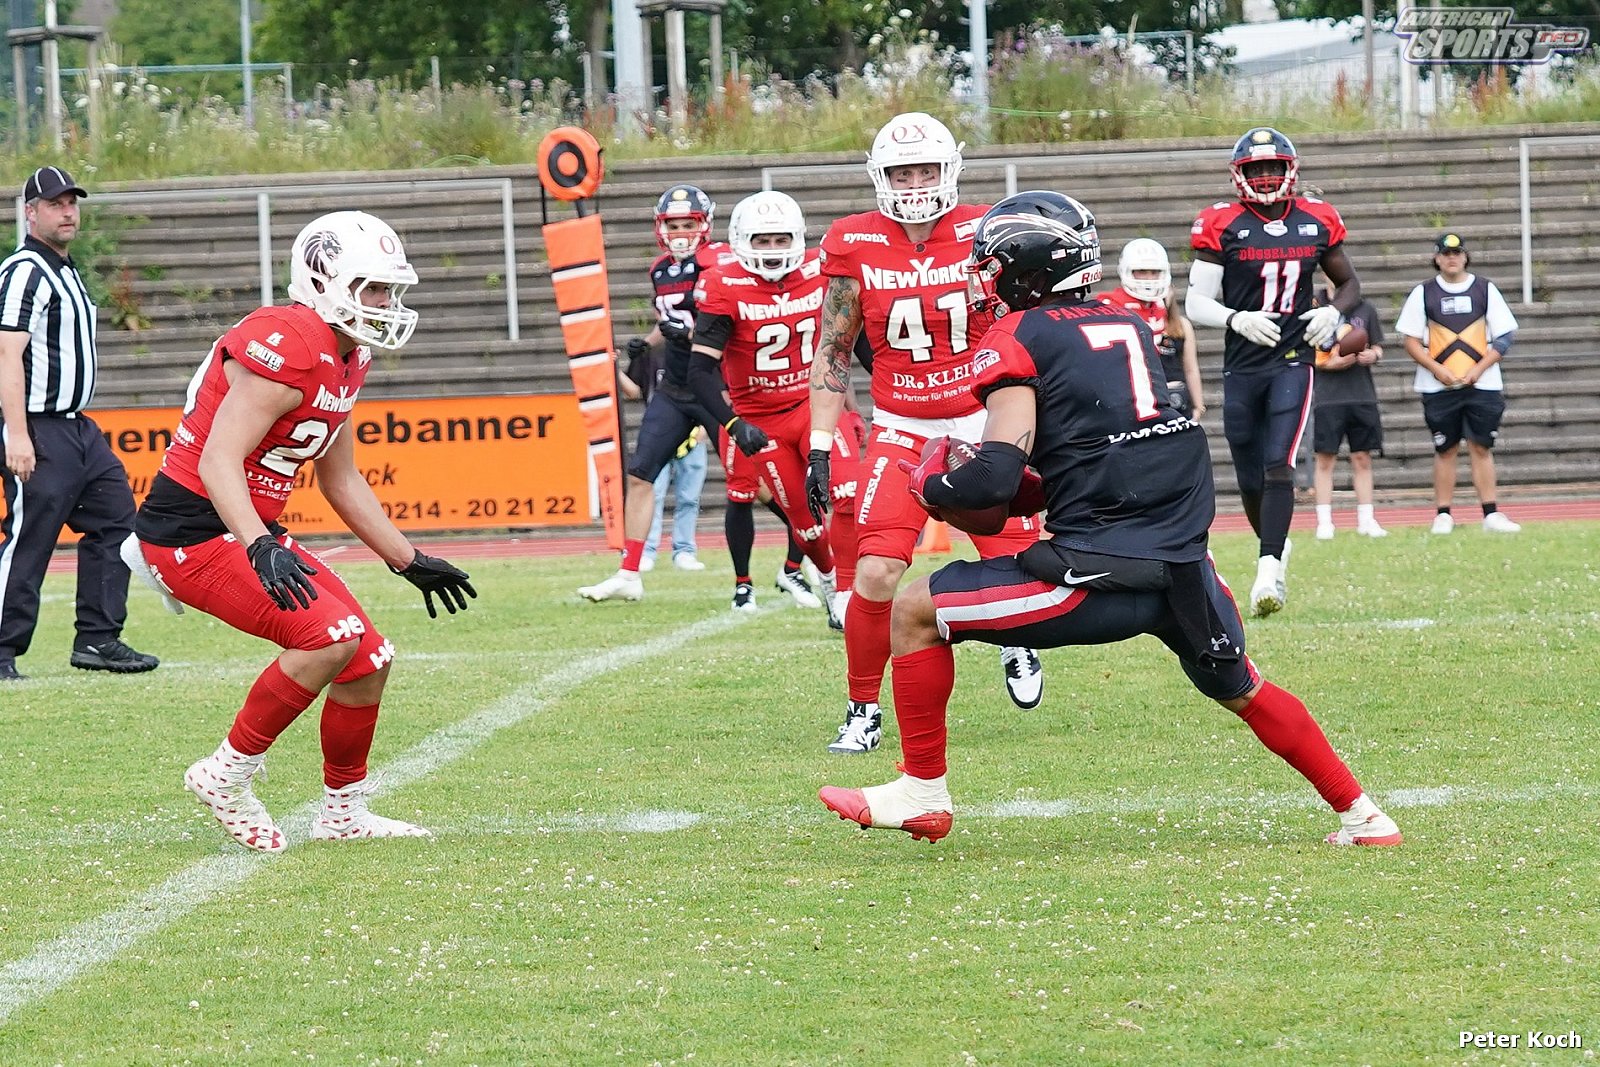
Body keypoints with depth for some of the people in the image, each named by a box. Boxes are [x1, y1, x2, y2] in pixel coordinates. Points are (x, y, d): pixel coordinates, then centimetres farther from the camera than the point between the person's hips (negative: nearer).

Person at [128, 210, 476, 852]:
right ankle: (228, 774, -10)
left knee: (368, 660, 8)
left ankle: (344, 812, 25)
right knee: (331, 636, -24)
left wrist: (409, 563, 25)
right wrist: (260, 548, -40)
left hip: (247, 530, 10)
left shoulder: (345, 359, 11)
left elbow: (341, 480, 22)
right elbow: (219, 461, -27)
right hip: (192, 531, -10)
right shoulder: (287, 348, -21)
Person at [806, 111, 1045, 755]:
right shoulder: (855, 247, -4)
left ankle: (1016, 643, 35)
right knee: (876, 575, -17)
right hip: (901, 430, 0)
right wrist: (818, 449, 0)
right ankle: (863, 711, 2)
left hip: (983, 422, 0)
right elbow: (833, 353, 4)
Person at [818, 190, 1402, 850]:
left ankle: (922, 793, 10)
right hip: (1185, 565, 7)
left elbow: (997, 478, -13)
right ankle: (1359, 814, 31)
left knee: (916, 613, 5)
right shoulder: (1129, 328, 17)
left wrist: (930, 485, 6)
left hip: (1103, 575, -7)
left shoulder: (1018, 339, -4)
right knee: (1240, 690, 31)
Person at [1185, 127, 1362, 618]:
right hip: (1241, 367, 1)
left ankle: (1269, 573, -23)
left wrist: (1333, 312, -3)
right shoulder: (1222, 226, -3)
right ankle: (1276, 547, 37)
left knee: (1278, 466, -17)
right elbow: (1196, 304, -5)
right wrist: (1237, 319, -23)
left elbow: (1350, 283, 18)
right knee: (1251, 480, 10)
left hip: (1292, 361, -1)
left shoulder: (1317, 222, 4)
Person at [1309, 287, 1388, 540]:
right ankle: (1324, 522, 4)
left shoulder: (1365, 309, 8)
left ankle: (1366, 520, 12)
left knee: (1362, 458, 6)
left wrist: (1373, 355, -7)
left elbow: (1378, 346, 15)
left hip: (1363, 396, 3)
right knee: (1325, 459, 0)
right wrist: (1327, 363, -15)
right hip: (1327, 395, -3)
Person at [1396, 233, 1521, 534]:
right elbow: (1411, 340, 3)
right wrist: (1437, 369, -11)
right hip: (1438, 386, 0)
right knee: (1445, 449, 2)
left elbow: (1504, 337, 3)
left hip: (1482, 384, 0)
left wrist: (1478, 369, -9)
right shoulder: (1423, 293, 4)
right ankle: (1443, 515, 6)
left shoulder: (1485, 289, 5)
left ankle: (1491, 513, 0)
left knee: (1481, 446, -1)